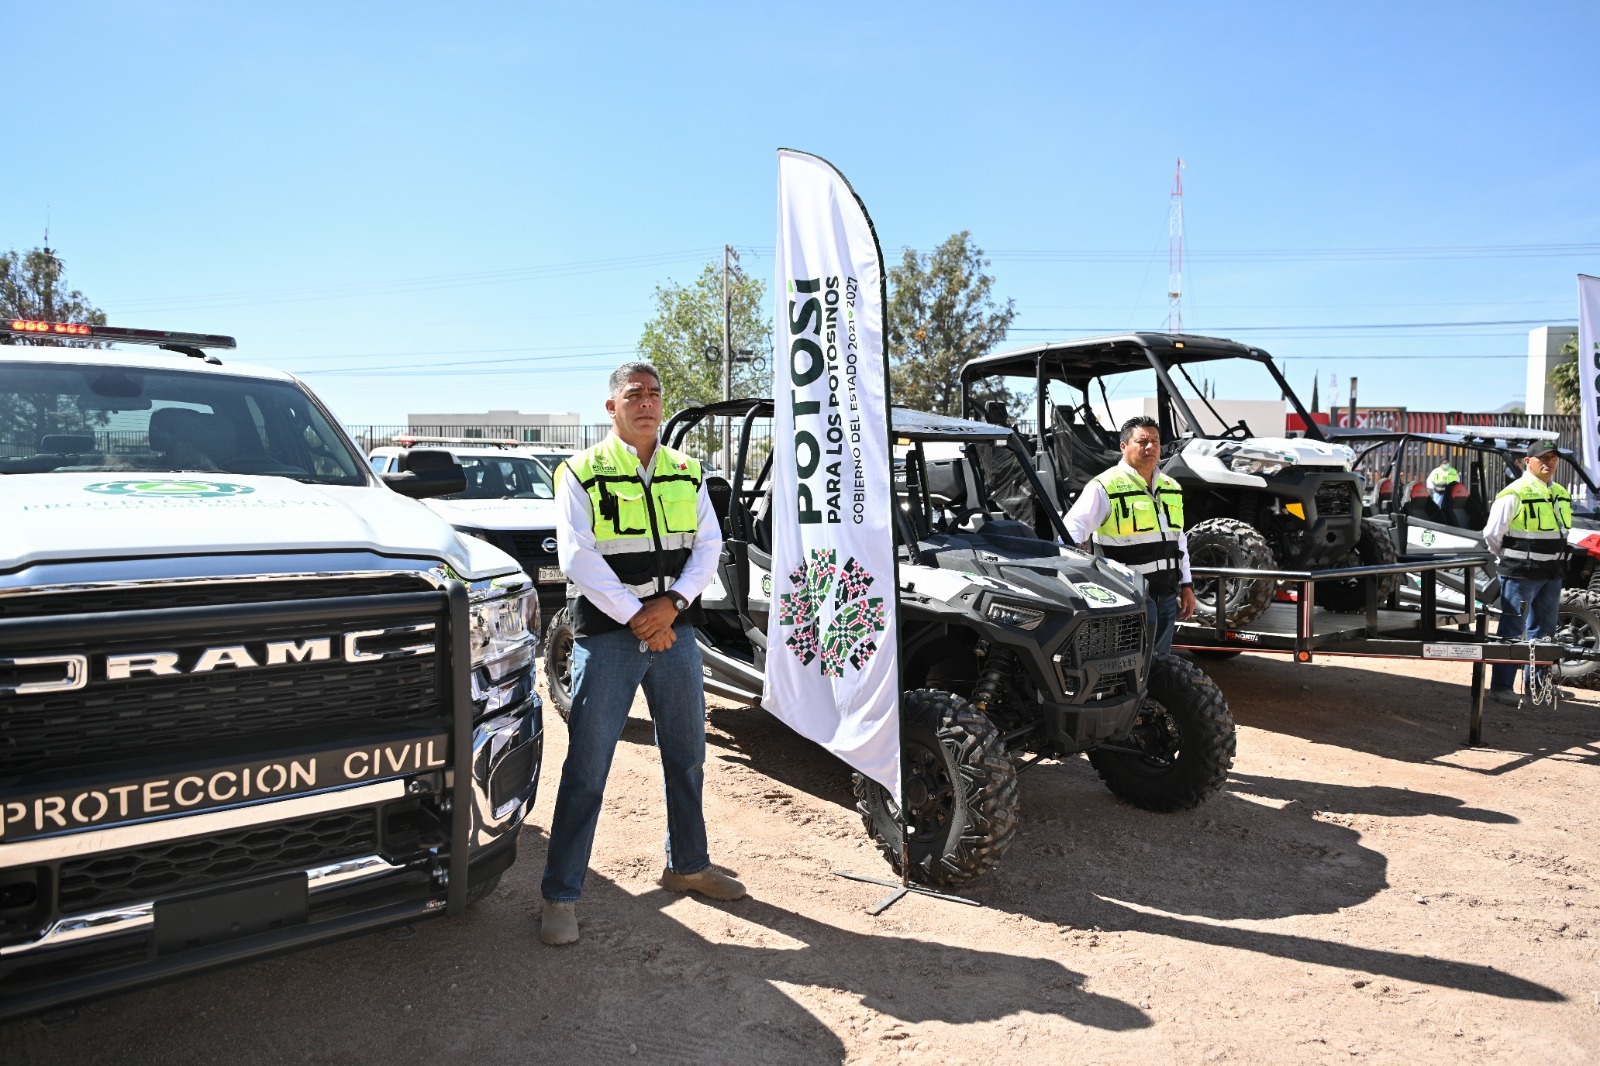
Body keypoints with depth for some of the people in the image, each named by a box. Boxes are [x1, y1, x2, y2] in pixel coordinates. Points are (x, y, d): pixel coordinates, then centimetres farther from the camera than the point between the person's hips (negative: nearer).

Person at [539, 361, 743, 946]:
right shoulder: (582, 474, -2)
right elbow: (577, 557, -11)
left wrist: (672, 602, -11)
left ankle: (687, 865, 34)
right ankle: (560, 895, 9)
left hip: (674, 631, 5)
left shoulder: (686, 473, 11)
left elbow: (709, 546, 5)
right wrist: (635, 617, -16)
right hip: (607, 635, -4)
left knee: (687, 756, 15)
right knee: (586, 767, -2)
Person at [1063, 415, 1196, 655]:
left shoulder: (1171, 488, 16)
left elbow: (1179, 540, 22)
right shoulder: (1106, 486, -7)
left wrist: (1186, 586, 19)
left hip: (1167, 595, 7)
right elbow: (1073, 527, -15)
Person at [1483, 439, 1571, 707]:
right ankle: (1500, 687, -1)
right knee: (1512, 631, -5)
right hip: (1520, 575, -8)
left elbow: (1560, 534, 23)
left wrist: (1554, 563, 15)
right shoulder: (1514, 494, -13)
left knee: (1544, 630, 16)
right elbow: (1492, 534, -11)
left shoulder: (1560, 494, 12)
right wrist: (1509, 561, 0)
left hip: (1551, 575, 8)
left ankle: (1535, 683, 29)